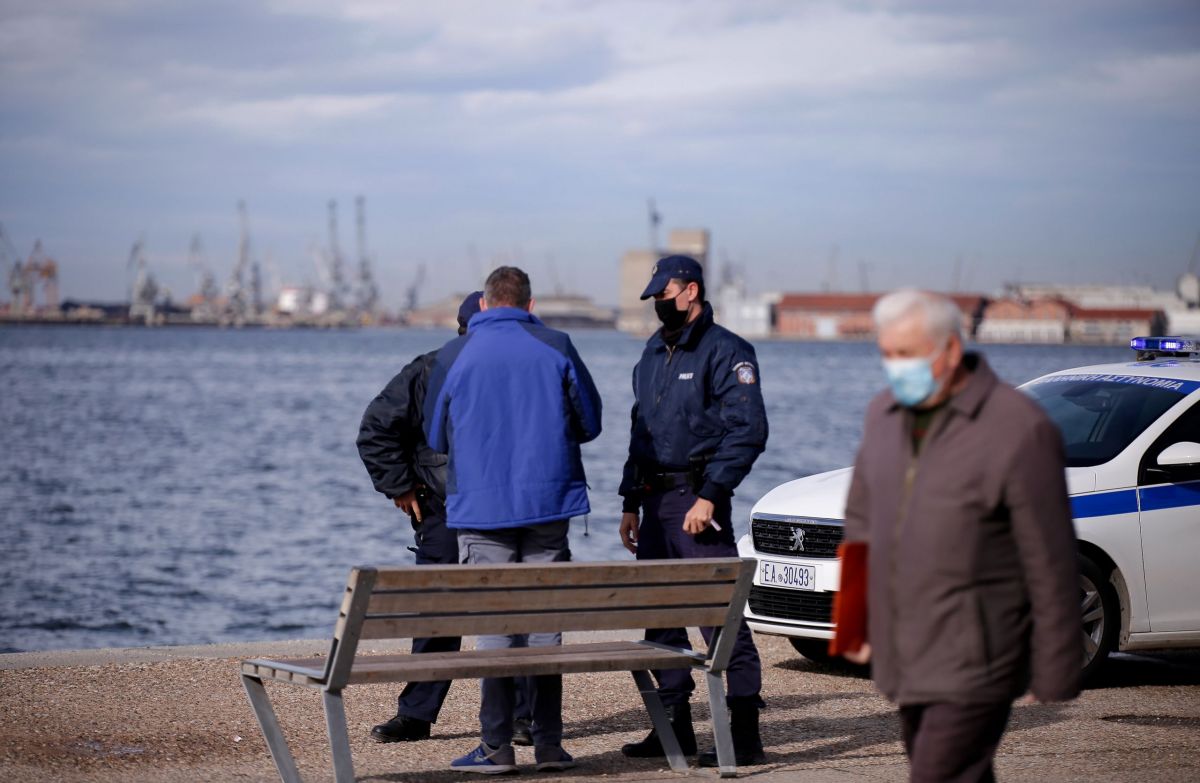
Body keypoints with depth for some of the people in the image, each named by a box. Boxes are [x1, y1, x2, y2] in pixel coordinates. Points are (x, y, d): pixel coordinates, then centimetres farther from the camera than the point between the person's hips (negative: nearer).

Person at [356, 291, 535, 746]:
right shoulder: (427, 375, -5)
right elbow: (375, 431, 1)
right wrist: (400, 487, -1)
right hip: (444, 516, 0)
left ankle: (525, 715, 6)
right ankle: (416, 715, 11)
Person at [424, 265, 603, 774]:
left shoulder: (453, 356, -1)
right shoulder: (556, 349, -1)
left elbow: (436, 436, 8)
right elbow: (589, 423, 6)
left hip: (481, 508, -1)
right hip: (548, 506, 1)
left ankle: (497, 746, 1)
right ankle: (548, 743, 8)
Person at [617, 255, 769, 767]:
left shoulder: (725, 351, -8)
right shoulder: (653, 355, 18)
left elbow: (749, 431, -15)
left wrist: (710, 496, -20)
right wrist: (631, 503, 17)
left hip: (697, 499, -8)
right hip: (656, 502, 8)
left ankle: (744, 736, -8)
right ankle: (674, 728, 19)